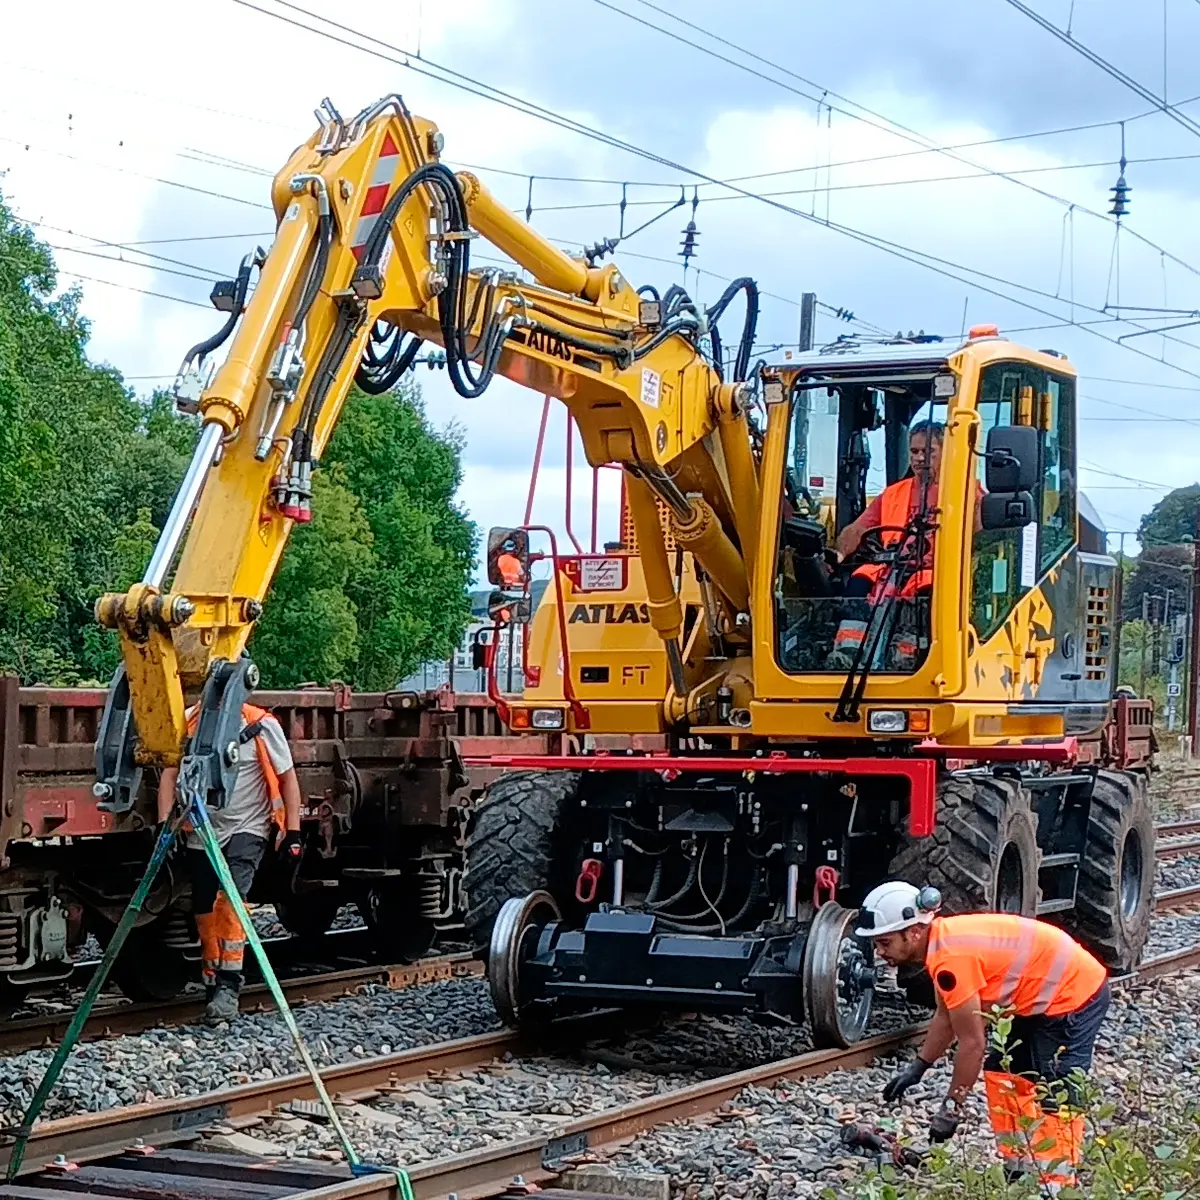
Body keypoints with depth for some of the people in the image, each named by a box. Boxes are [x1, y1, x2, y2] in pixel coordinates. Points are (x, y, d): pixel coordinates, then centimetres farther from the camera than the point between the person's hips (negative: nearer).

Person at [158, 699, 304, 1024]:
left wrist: (293, 831, -4)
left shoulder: (262, 725, -8)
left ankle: (228, 987, -23)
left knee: (230, 897, -24)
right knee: (205, 913, 7)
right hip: (202, 831, 4)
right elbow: (170, 773, 0)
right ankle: (213, 989, 22)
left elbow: (287, 777, -1)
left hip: (247, 827, -4)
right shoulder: (189, 723, -1)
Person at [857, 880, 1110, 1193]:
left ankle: (1057, 1186, -8)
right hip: (1048, 995, 11)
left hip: (1076, 996, -11)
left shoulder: (951, 956, -27)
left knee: (1054, 1093, -11)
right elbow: (946, 1017, 17)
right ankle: (1018, 1167, 22)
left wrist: (950, 1109, -15)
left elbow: (972, 1044, -23)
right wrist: (917, 1067, 17)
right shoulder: (943, 941, 2)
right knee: (1002, 1072, 16)